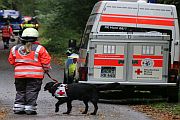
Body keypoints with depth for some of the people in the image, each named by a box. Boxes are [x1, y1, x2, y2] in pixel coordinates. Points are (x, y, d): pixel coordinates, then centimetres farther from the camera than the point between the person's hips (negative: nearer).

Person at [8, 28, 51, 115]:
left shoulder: (15, 49, 5)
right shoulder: (39, 49, -6)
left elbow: (11, 61, 12)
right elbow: (46, 62, -5)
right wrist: (46, 70, 14)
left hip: (19, 74, 4)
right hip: (35, 75, -4)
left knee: (20, 92, 15)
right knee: (32, 92, 2)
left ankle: (18, 108, 14)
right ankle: (30, 108, -2)